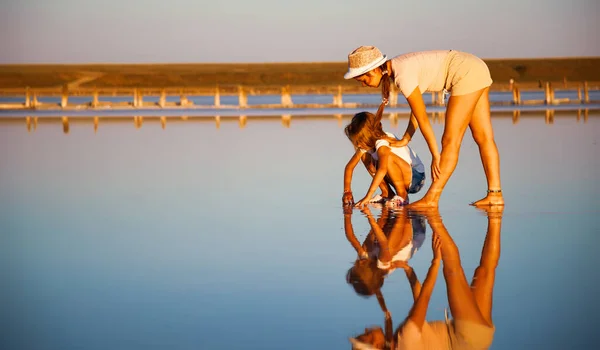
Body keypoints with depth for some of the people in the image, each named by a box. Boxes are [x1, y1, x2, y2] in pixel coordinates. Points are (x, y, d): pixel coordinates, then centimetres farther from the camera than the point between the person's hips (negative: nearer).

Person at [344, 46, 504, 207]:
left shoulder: (403, 76, -21)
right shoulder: (398, 65, 7)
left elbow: (422, 118, -16)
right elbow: (417, 110, 14)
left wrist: (436, 156, -9)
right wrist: (405, 140, 12)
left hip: (467, 74, -10)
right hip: (476, 68, 10)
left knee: (450, 140, -7)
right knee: (482, 136, 8)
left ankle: (431, 199, -5)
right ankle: (495, 193, 8)